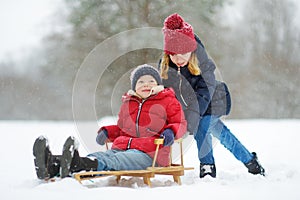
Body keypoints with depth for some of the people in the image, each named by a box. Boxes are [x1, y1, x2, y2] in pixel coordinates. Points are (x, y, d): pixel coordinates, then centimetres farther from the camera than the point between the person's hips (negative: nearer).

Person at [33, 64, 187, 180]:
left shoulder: (168, 101, 14)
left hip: (148, 154, -5)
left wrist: (171, 131, -11)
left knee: (111, 161, -37)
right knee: (98, 156, -28)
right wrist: (107, 131, 14)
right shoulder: (127, 103, 28)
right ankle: (52, 165, -55)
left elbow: (180, 123, 12)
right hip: (121, 148, 5)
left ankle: (77, 164, -68)